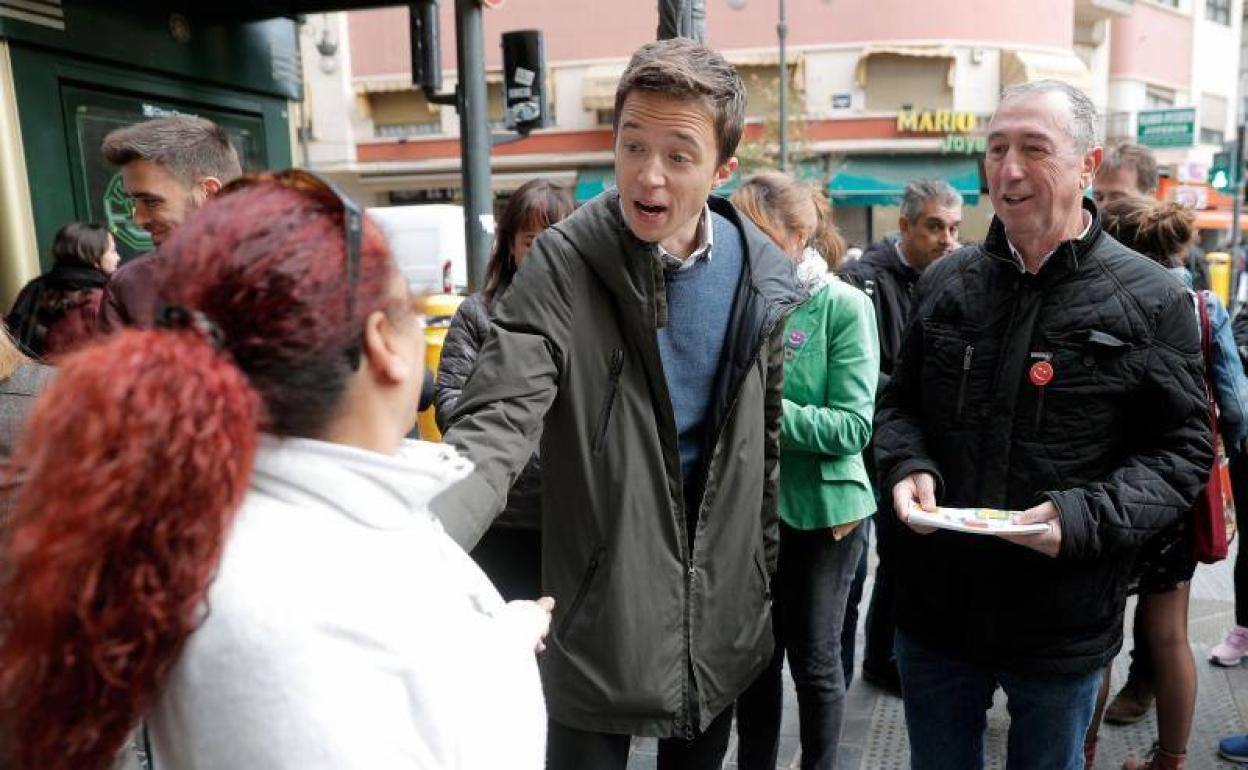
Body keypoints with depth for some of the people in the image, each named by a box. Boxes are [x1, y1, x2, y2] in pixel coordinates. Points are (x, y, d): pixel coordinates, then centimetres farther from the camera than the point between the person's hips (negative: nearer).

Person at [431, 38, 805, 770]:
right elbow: (495, 430, -25)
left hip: (722, 623, 4)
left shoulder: (764, 278, -3)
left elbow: (766, 442, 7)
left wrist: (760, 584, 11)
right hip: (599, 621, -4)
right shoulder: (562, 268, -17)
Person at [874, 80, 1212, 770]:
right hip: (936, 608, 3)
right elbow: (900, 403, 12)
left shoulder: (1150, 301, -7)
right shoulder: (944, 284, 3)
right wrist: (908, 466, -10)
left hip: (1065, 628, -2)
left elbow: (1184, 449, -6)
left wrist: (1085, 517, -22)